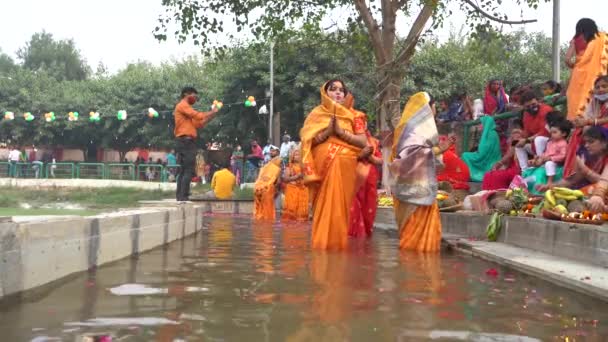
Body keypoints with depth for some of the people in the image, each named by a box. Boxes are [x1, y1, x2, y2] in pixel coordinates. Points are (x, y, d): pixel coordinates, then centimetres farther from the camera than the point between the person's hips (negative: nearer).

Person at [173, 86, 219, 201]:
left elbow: (198, 124, 19)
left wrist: (211, 115, 13)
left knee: (183, 170, 11)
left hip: (186, 142, 10)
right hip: (186, 141, -10)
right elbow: (198, 115, -17)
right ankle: (183, 196, -17)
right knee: (189, 170, -13)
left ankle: (180, 195, 12)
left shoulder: (186, 108, 24)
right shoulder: (182, 105, -5)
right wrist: (211, 112, -4)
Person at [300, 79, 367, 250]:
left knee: (339, 205, -5)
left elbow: (363, 142, 0)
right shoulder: (317, 114, 11)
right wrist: (328, 131, -12)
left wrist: (341, 132, -9)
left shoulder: (353, 115, 11)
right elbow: (308, 141, 0)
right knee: (323, 206, -3)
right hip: (322, 166, 0)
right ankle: (322, 242, 4)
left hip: (344, 167, 0)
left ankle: (337, 242, 1)